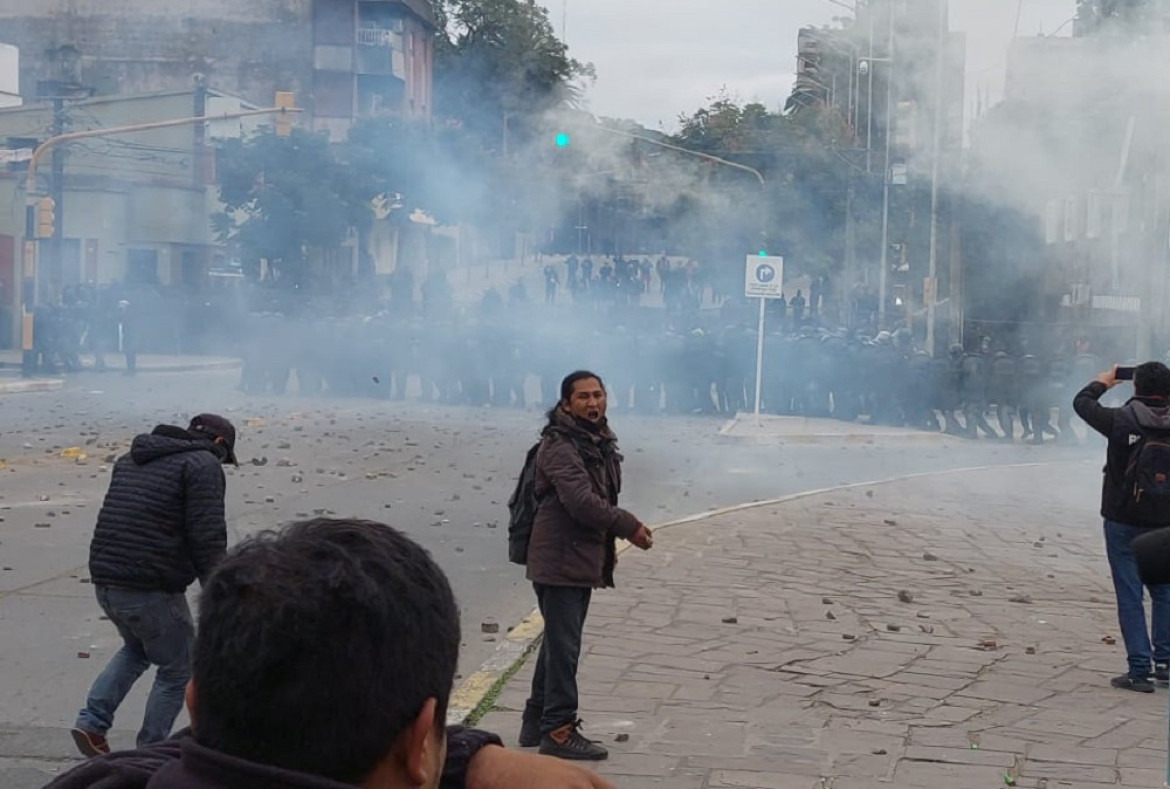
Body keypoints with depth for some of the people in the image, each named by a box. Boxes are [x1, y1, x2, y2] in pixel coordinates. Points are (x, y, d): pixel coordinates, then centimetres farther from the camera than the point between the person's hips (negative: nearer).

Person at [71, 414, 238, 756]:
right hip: (151, 589, -8)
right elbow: (208, 539, -14)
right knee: (178, 669, 10)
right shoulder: (203, 466, -6)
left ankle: (92, 722, 21)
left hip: (105, 583, 8)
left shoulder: (131, 459, 20)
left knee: (136, 649, 32)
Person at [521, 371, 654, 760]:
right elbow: (581, 501, -26)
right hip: (560, 562, -10)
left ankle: (537, 723, 27)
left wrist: (607, 544, 17)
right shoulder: (559, 446, -17)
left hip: (583, 560, 10)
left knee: (559, 642, 17)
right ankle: (559, 730, 2)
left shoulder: (600, 441, 15)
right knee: (563, 646, -5)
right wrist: (629, 527, -19)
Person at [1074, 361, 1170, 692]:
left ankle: (1139, 669, 0)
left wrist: (1102, 383, 18)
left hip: (1123, 520, -3)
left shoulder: (1121, 421, -13)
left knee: (1130, 595, 1)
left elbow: (1081, 402, 0)